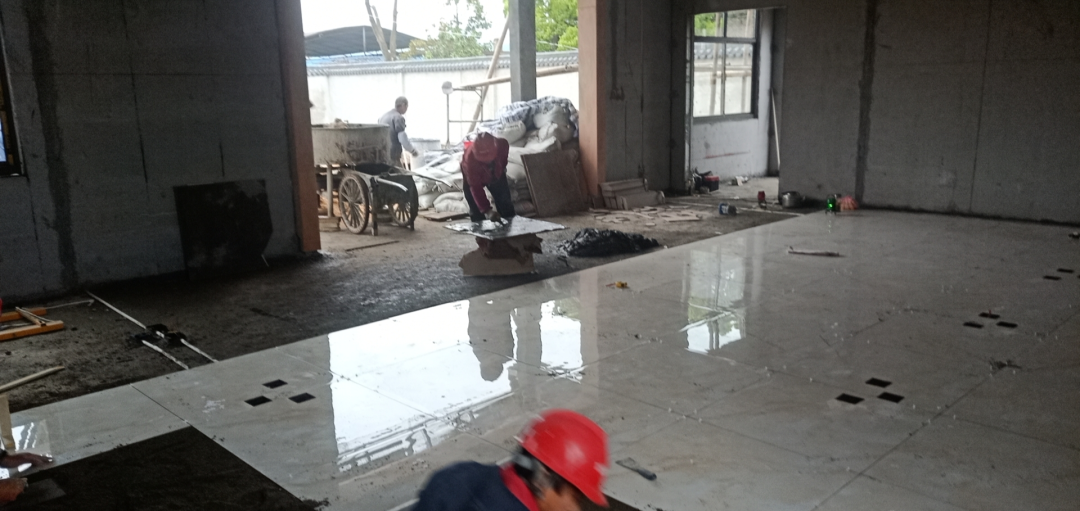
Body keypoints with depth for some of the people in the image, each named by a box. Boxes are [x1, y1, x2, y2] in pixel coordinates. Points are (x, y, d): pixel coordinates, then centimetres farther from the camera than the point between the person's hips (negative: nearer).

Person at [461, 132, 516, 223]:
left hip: (496, 174, 3)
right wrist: (487, 210, -50)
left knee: (506, 205, 5)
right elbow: (475, 188, -41)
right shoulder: (470, 159, -46)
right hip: (474, 178, -3)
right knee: (476, 210, -8)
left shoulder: (502, 145, -38)